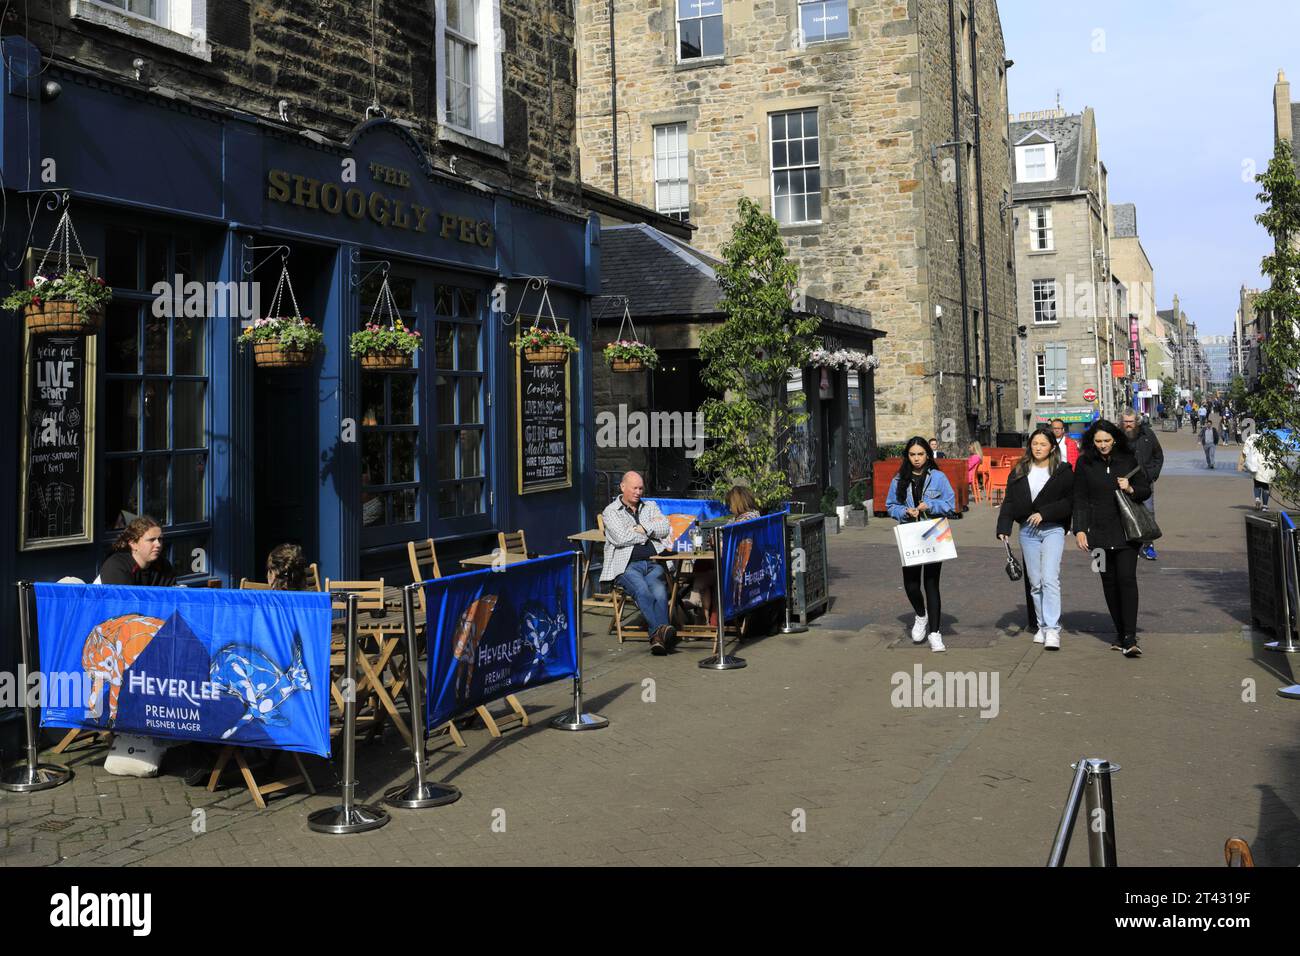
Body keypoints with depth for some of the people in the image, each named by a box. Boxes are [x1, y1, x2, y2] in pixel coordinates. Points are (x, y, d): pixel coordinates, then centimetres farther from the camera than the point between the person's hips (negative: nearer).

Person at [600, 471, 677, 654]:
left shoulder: (650, 507, 26)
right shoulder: (611, 511, 14)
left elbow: (665, 529, 9)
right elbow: (622, 538, -3)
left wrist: (641, 528, 1)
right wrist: (652, 528, 8)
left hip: (654, 563, 3)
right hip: (627, 565, -2)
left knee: (659, 591, -31)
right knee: (642, 590, -34)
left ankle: (658, 638, -47)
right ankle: (660, 631, -52)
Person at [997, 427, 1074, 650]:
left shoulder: (1063, 471, 0)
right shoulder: (1019, 472, 9)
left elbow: (1070, 501, -5)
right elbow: (1009, 502, 5)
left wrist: (1044, 513, -15)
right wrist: (1003, 527, -6)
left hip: (1053, 529, -4)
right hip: (1027, 531, 4)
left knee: (1050, 579, -14)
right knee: (1035, 581, 8)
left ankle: (1052, 629, -14)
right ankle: (1042, 626, 19)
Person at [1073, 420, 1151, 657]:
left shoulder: (1128, 460, 2)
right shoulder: (1085, 464, 2)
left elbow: (1146, 490, 9)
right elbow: (1080, 500, 4)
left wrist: (1130, 489, -13)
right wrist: (1079, 530, -5)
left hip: (1127, 531, -1)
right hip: (1100, 533, 2)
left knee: (1127, 579, -11)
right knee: (1109, 581, 7)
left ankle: (1130, 639, -14)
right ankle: (1120, 633, 16)